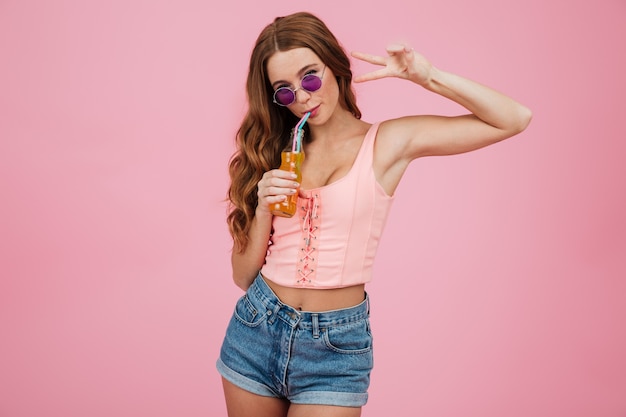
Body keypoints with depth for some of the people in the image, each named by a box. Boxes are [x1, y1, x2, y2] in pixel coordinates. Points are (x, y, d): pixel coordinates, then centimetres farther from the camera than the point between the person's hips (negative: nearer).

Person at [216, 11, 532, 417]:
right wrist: (264, 209, -13)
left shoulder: (387, 142, -4)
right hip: (256, 331, 4)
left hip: (336, 347, -3)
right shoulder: (273, 154, 5)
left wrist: (428, 77, -12)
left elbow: (514, 119, -8)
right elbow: (243, 274, 3)